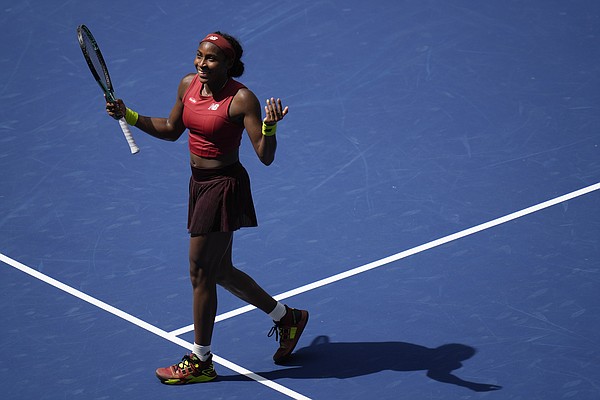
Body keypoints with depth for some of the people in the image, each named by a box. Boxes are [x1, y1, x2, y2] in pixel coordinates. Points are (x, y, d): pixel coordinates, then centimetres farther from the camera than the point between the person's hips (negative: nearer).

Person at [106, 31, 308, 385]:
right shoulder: (188, 85, 1)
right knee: (220, 270, 18)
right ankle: (287, 318, 38)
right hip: (200, 183, 8)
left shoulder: (242, 99, -19)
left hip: (224, 187, -8)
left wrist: (269, 126, -36)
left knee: (201, 272, -1)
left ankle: (201, 362, 15)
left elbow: (265, 157, -18)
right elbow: (171, 130, 16)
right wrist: (129, 116, 6)